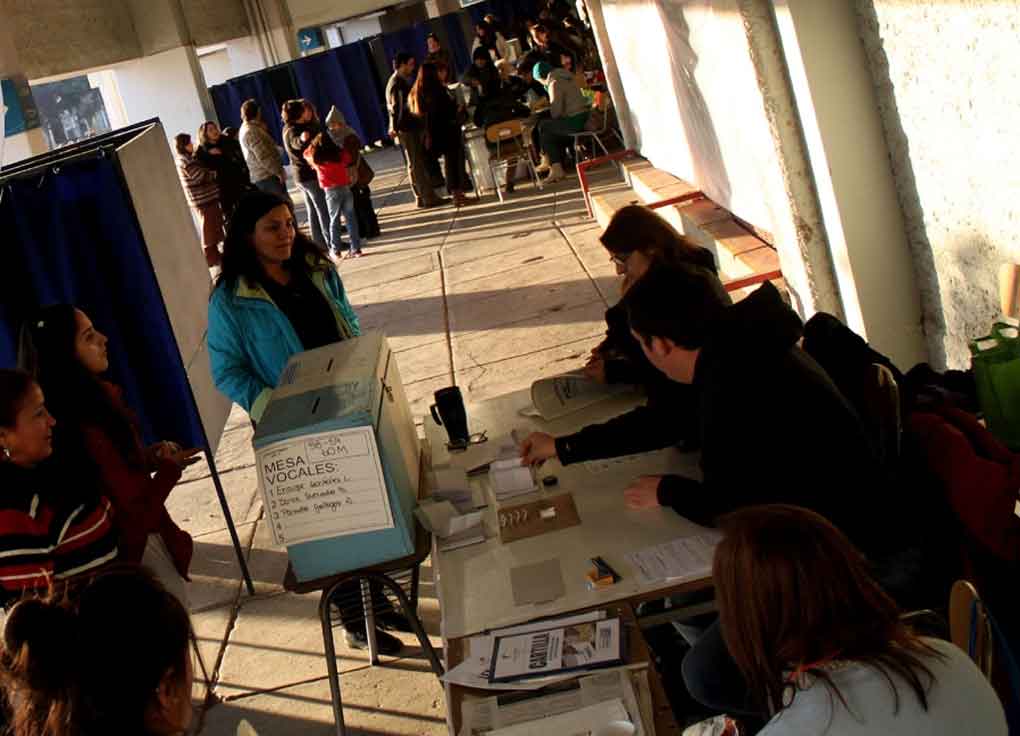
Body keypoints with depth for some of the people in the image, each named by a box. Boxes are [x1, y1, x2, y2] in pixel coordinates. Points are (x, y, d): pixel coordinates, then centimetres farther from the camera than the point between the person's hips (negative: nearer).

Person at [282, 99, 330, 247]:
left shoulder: (288, 128, 8)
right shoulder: (293, 131, -22)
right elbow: (296, 142, -46)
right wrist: (302, 139, -66)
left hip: (301, 175, 10)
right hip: (310, 174, -10)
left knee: (313, 210, 15)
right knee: (324, 209, -5)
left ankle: (319, 241, 21)